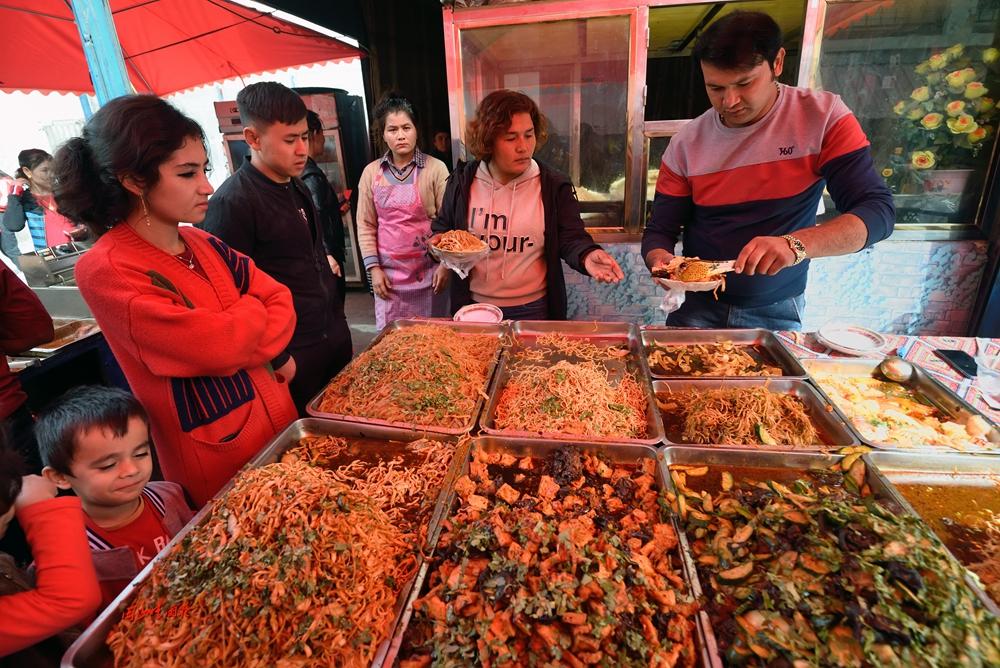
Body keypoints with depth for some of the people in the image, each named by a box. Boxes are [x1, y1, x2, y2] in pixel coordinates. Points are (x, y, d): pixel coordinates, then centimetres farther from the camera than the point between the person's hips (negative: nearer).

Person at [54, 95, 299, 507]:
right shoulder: (106, 271, -18)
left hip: (279, 420, 6)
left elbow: (280, 300, 1)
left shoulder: (201, 244, 3)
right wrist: (254, 307, -6)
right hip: (217, 457, -6)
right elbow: (218, 345, -25)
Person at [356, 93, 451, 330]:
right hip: (388, 272, 2)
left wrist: (445, 264, -8)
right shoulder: (371, 172, 4)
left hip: (428, 271, -2)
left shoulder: (435, 168, -4)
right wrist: (374, 268, 0)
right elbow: (366, 225, 6)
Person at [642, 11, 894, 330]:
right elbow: (659, 231, -4)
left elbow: (877, 211, -14)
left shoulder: (824, 116, -7)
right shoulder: (686, 142, -5)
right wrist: (660, 259, -27)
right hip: (698, 307, 0)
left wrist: (796, 244, -33)